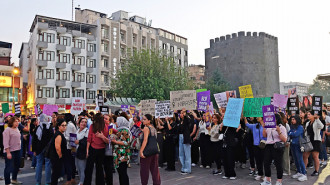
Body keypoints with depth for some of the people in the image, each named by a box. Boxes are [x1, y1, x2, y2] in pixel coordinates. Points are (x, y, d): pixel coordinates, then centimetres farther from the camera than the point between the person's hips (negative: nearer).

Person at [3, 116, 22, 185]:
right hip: (10, 151, -8)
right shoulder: (7, 130, -13)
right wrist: (8, 153, -20)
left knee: (17, 166, 17)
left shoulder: (17, 129, 10)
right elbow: (6, 143, -17)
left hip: (17, 150, 8)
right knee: (9, 167, 0)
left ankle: (14, 179, 34)